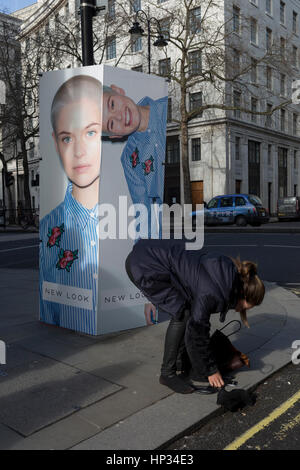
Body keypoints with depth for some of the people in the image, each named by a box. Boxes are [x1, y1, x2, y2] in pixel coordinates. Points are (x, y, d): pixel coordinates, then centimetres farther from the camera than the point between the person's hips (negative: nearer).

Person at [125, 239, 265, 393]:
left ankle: (179, 357, 26)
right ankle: (167, 374, 2)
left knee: (188, 310, 10)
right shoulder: (212, 293, -21)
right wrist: (211, 370, 2)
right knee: (182, 314, -9)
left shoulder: (230, 273, 5)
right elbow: (197, 332, -11)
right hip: (143, 265, -9)